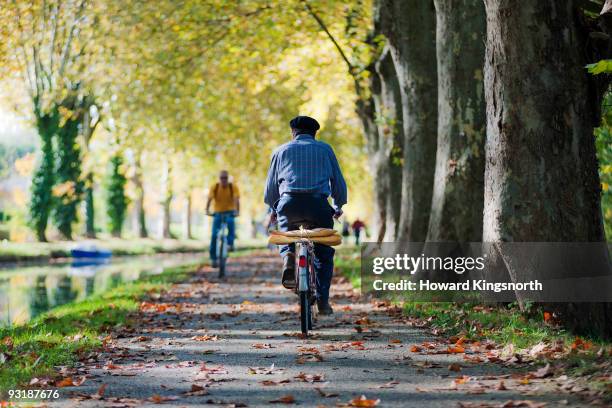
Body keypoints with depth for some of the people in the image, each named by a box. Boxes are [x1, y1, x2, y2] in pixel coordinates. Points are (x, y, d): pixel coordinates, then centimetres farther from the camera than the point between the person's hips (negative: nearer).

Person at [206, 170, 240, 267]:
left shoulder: (233, 187, -12)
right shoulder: (214, 187, -10)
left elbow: (236, 200, -24)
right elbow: (209, 199, -22)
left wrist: (237, 211, -41)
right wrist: (207, 210, -40)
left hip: (229, 212, -1)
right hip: (217, 213, 1)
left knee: (230, 222, -36)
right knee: (214, 235, -10)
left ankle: (230, 244, -29)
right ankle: (213, 258, 1)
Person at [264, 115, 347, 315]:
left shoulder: (282, 151, 19)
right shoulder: (324, 149, 18)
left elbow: (270, 185, 22)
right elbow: (338, 181, 19)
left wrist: (273, 209, 38)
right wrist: (338, 206, 34)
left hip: (289, 203, 1)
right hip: (318, 204, -1)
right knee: (324, 254, 13)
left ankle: (288, 256, -3)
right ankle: (323, 300, 3)